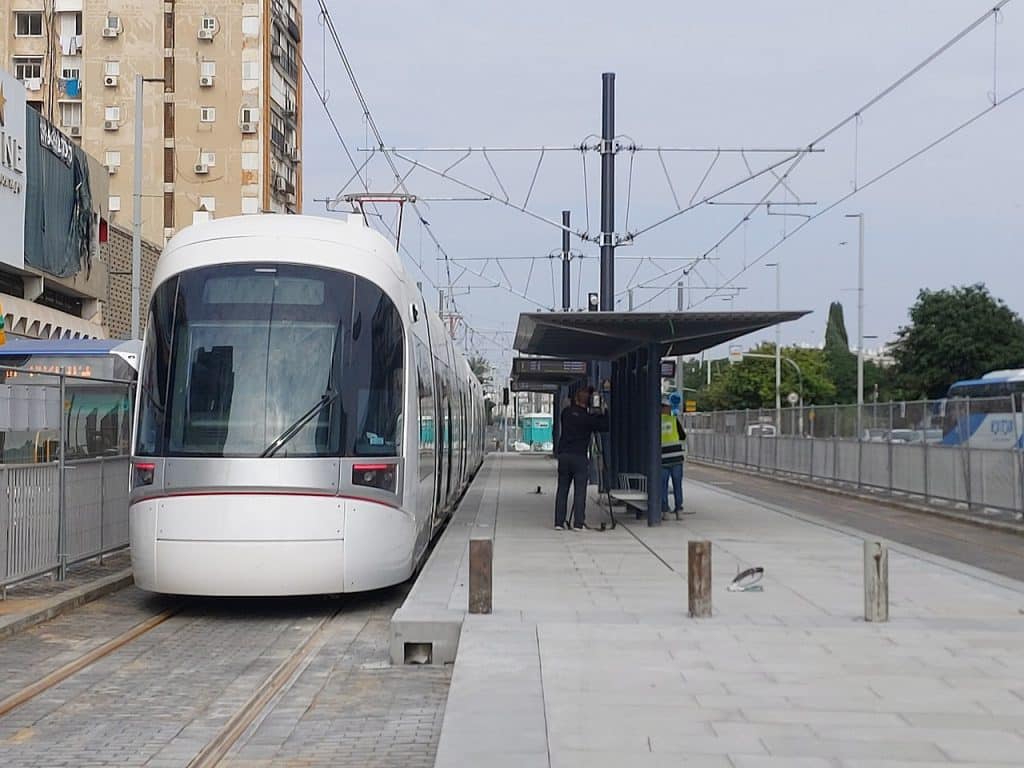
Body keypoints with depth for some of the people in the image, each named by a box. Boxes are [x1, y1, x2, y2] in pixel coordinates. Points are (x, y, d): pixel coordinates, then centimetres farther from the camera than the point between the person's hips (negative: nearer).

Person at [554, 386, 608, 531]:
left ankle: (559, 522, 5)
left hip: (563, 455, 4)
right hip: (579, 456, -4)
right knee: (580, 490, -1)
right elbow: (604, 426, -2)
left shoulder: (566, 412, 4)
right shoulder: (587, 417, -8)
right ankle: (579, 523, -4)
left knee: (562, 490, 7)